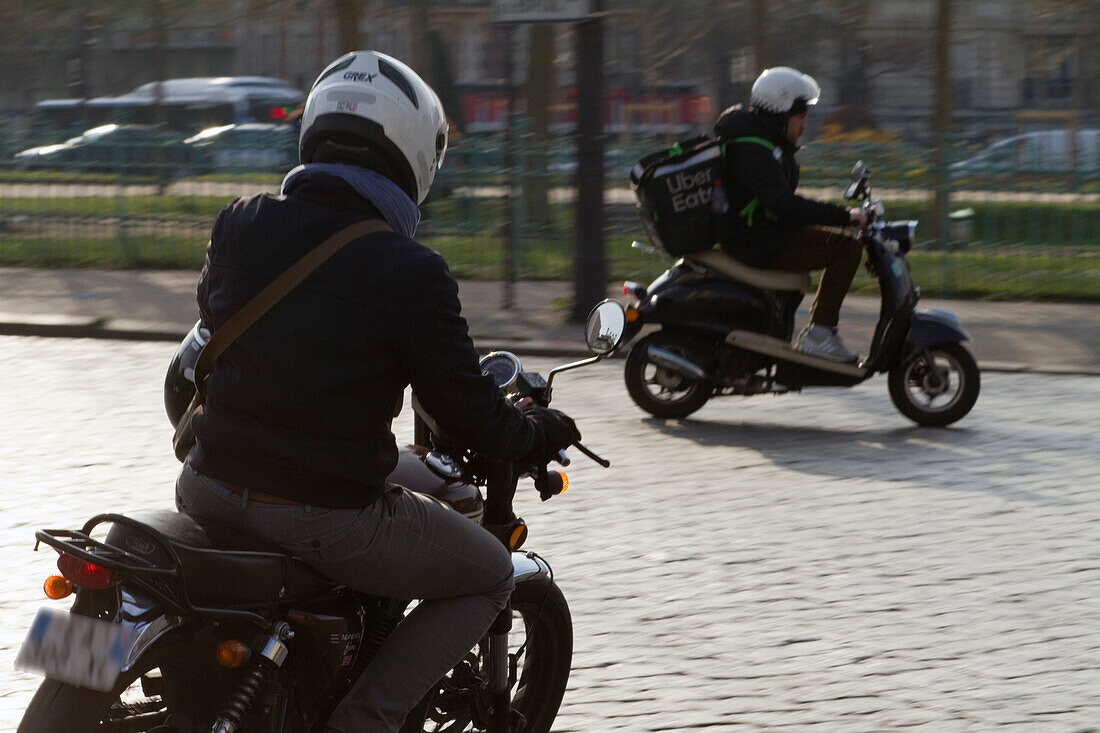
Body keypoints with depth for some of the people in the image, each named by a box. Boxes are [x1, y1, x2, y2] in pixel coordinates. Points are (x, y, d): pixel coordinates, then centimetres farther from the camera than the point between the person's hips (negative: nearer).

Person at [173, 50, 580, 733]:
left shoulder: (239, 224, 1)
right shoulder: (411, 273, -15)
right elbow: (470, 414, -10)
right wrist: (540, 431, 12)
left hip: (209, 488, 6)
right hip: (326, 517, -5)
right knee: (491, 576, 16)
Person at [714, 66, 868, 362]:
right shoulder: (754, 150, -20)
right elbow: (783, 203, -32)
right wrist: (844, 216, -30)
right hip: (757, 243, -11)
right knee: (847, 248, -17)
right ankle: (819, 333, -17)